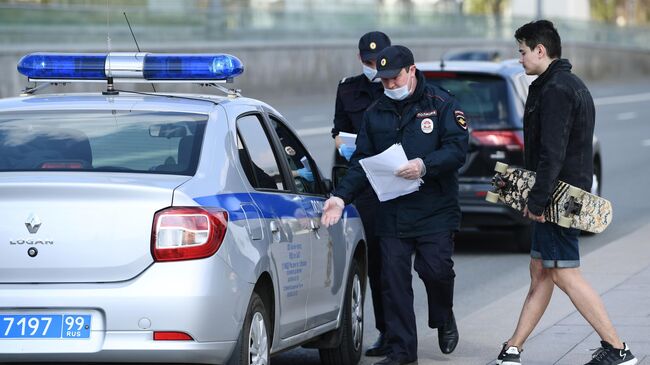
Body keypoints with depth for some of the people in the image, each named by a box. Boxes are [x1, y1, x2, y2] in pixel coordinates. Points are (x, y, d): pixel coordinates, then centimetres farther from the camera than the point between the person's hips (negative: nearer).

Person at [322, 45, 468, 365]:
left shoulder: (441, 104, 1)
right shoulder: (375, 113, 14)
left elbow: (457, 150, -9)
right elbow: (361, 162, 12)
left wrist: (425, 165, -25)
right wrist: (341, 196, -2)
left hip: (435, 210, -4)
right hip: (392, 213, 4)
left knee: (436, 269, -10)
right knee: (393, 278, -2)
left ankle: (444, 318, 23)